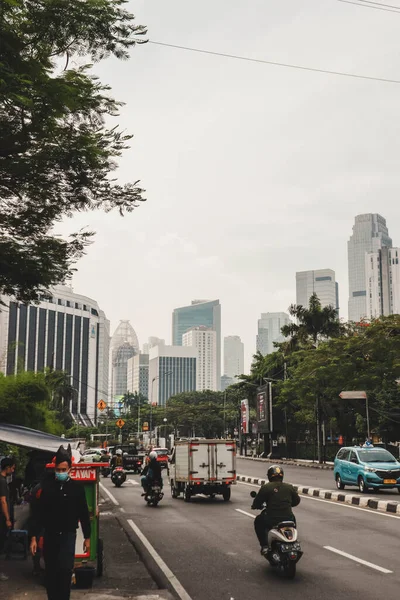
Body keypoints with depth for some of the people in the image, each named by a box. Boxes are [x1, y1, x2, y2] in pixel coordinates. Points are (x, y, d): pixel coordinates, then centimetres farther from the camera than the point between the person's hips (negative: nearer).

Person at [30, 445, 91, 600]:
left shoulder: (76, 487, -3)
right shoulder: (47, 486, -1)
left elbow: (84, 514, 2)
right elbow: (39, 513, 1)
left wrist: (87, 537, 4)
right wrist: (34, 537, -2)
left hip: (68, 535, -2)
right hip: (49, 535, 2)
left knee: (65, 569, -14)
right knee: (50, 572, 8)